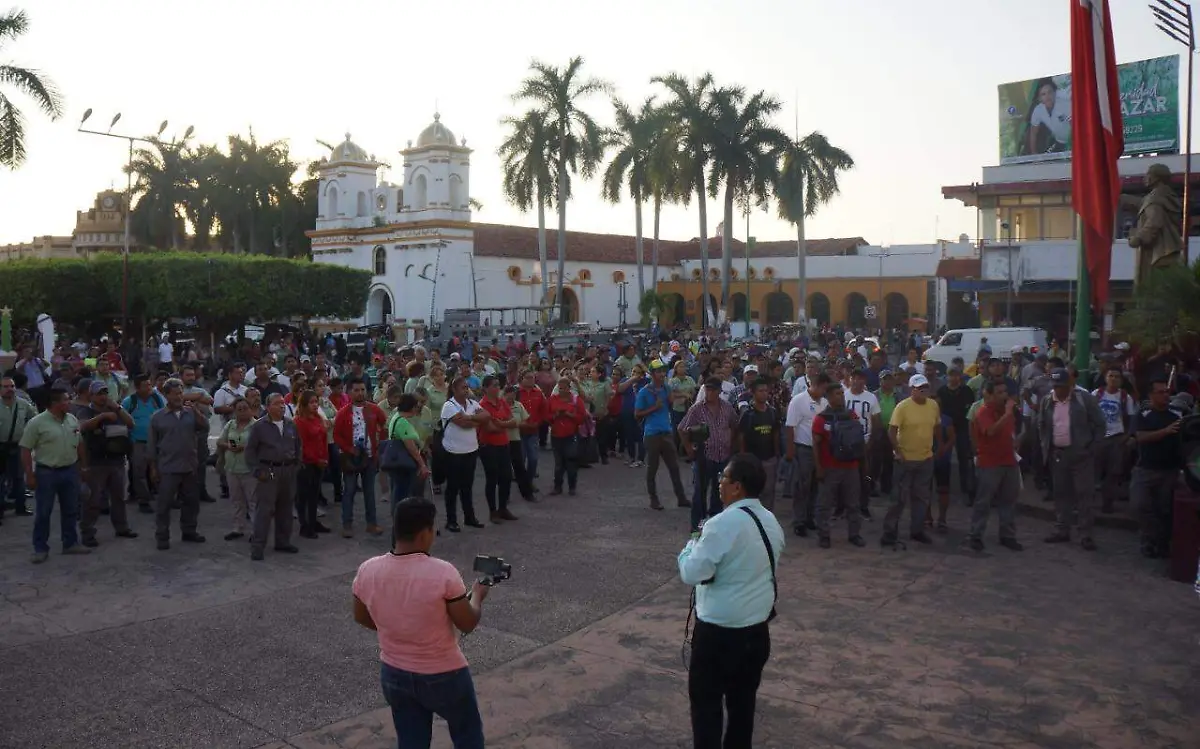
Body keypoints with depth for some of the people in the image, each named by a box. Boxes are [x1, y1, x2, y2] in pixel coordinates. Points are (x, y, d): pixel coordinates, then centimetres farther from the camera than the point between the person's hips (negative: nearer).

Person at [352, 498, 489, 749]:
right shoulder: (443, 573, -26)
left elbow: (361, 617, 6)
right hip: (443, 676, -4)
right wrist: (477, 595, 6)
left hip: (394, 675, 4)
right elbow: (468, 624, -14)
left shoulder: (367, 570, -13)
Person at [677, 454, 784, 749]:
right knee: (743, 700, 19)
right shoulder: (771, 522, 3)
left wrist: (693, 543, -3)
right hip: (757, 628, 7)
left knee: (706, 701, 7)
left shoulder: (722, 525, -23)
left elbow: (691, 574, -21)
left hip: (719, 631, -7)